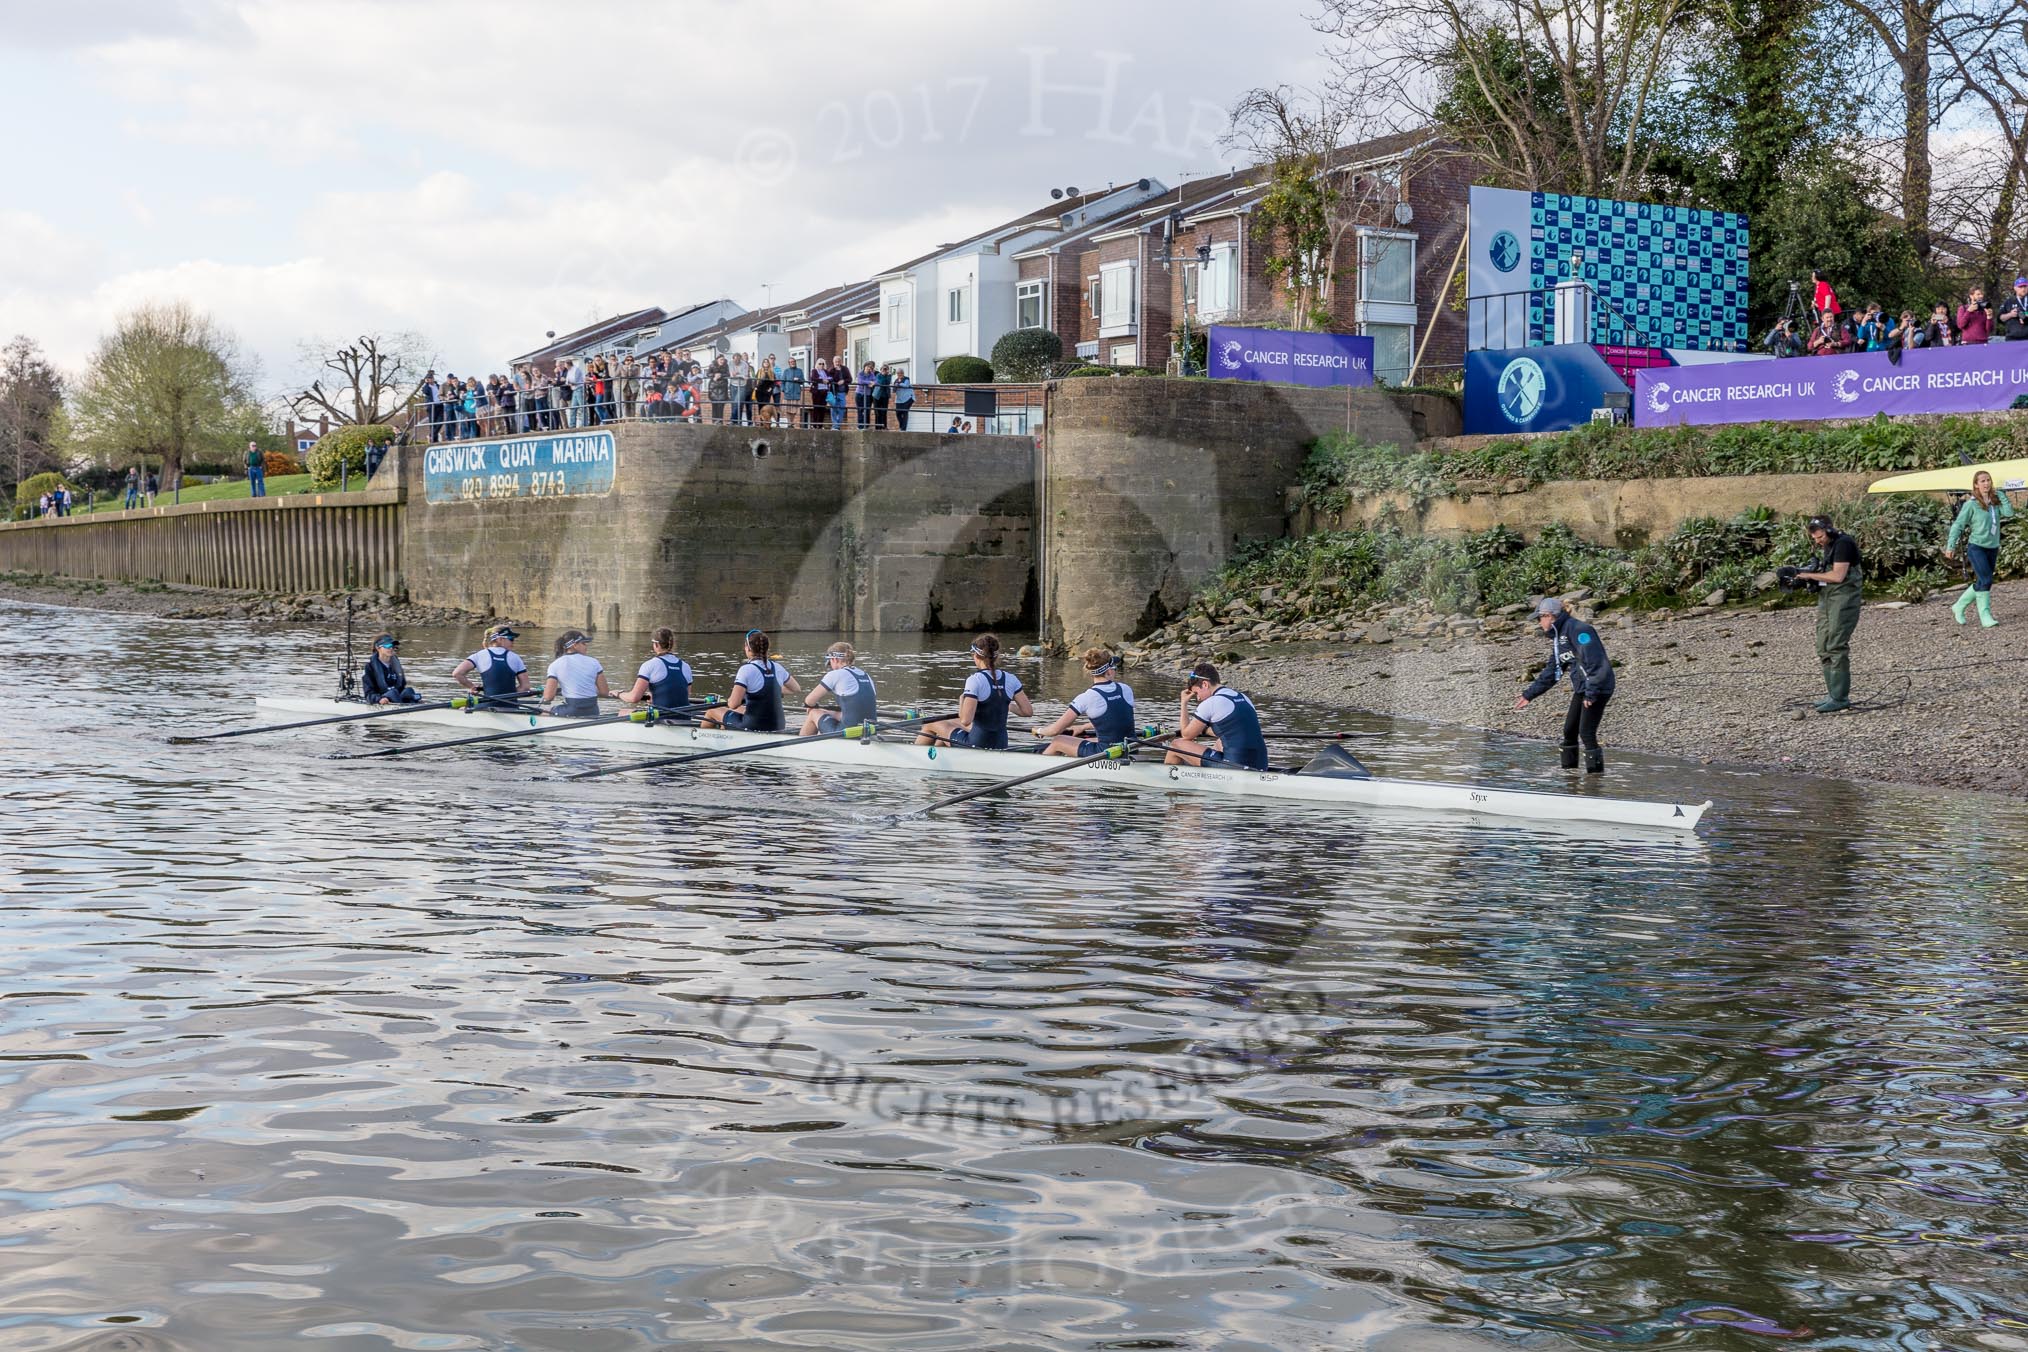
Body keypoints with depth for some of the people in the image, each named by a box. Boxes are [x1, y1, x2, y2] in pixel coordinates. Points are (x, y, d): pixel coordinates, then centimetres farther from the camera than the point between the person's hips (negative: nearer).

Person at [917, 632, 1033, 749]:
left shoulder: (975, 680, -19)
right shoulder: (1010, 679, -3)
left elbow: (965, 720, -24)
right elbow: (1028, 711, -2)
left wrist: (961, 701, -4)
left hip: (977, 746, -6)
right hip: (1001, 746, 6)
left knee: (930, 725, 20)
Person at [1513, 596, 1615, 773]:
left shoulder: (1577, 629, -17)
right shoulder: (1558, 636, 14)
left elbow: (1594, 661, -24)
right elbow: (1552, 671, 21)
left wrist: (1591, 692, -28)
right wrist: (1529, 694, 19)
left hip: (1597, 687, -10)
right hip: (1581, 688, 10)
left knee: (1586, 732, -11)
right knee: (1569, 730, 10)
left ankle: (1596, 773, -5)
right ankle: (1568, 770, 19)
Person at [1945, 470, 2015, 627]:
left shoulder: (1995, 501, 5)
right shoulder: (1971, 504, -9)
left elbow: (2009, 513, -10)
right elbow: (1957, 525, -8)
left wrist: (2001, 496, -6)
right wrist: (1950, 546, -13)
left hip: (1993, 548, 6)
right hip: (1976, 548, -6)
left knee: (1982, 582, 11)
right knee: (1986, 580, -16)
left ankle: (1959, 606, 28)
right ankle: (1985, 615, -10)